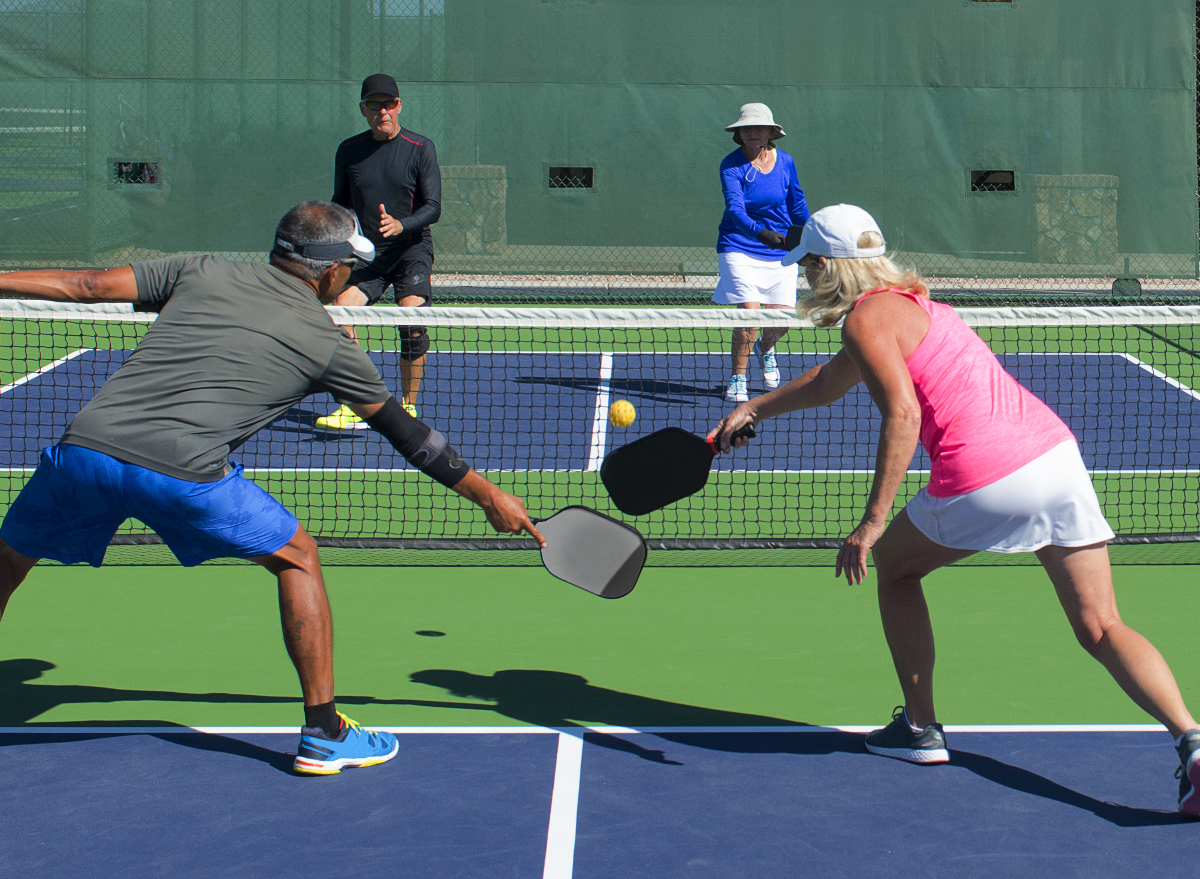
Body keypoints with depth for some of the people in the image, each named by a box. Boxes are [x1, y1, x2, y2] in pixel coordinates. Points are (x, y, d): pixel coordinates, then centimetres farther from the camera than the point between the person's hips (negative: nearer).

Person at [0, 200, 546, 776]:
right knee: (296, 558, 19)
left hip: (81, 447, 3)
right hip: (183, 470, -3)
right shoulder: (328, 344, 14)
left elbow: (86, 286, 18)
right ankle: (324, 735, 20)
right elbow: (409, 435, 21)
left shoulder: (201, 272, 20)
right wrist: (490, 497, 31)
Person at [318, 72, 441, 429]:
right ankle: (353, 408, -11)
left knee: (411, 320, -22)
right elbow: (341, 203, 17)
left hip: (411, 248, -3)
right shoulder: (349, 151, 6)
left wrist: (400, 225, -27)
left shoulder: (420, 149, -3)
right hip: (366, 252, 3)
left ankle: (408, 408, -6)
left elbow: (433, 207, -8)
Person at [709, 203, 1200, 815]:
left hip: (985, 481, -8)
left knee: (894, 567, 21)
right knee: (1101, 629, 3)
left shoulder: (865, 318, 0)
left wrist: (872, 522, -17)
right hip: (1057, 450, 8)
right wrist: (754, 408, 50)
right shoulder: (905, 301, 28)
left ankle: (920, 728, 26)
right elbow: (827, 383, 45)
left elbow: (902, 413, -16)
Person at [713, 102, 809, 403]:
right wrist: (760, 232, -43)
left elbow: (797, 204, 14)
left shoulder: (785, 162, 1)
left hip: (781, 252, 3)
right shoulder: (731, 165, -11)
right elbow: (735, 209, -26)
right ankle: (737, 378, 4)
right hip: (740, 248, -3)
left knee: (780, 321, -4)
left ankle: (765, 349, 34)